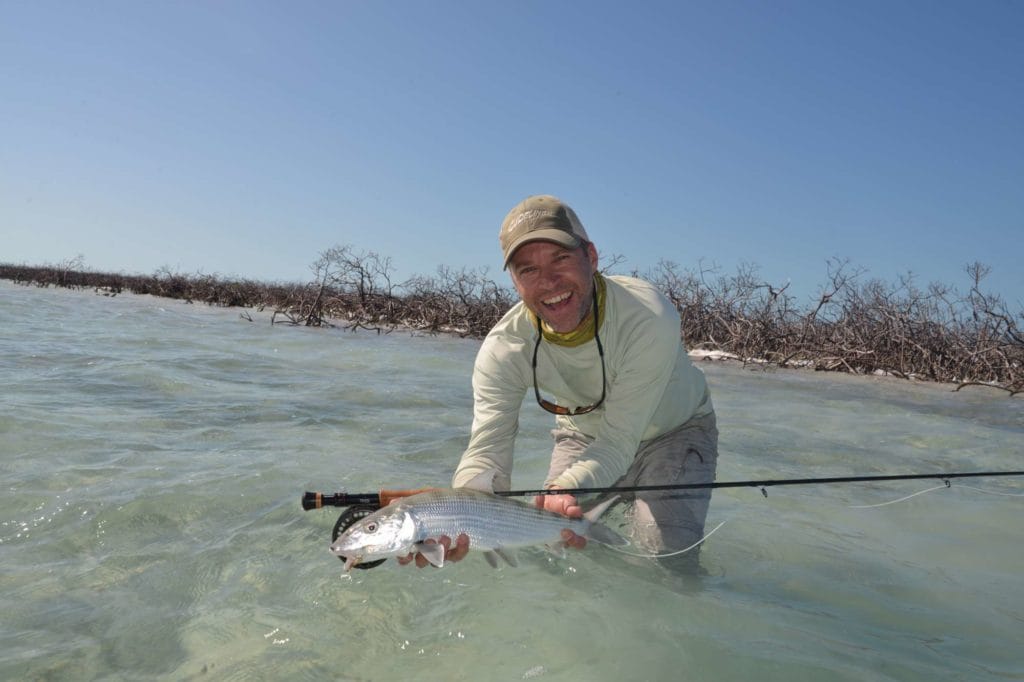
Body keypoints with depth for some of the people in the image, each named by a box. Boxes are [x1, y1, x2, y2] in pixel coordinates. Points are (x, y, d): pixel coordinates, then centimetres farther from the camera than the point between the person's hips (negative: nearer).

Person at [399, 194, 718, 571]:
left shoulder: (648, 318, -37)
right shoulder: (503, 349, -28)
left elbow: (619, 441, -36)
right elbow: (487, 451, -33)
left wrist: (565, 488, -57)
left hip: (676, 431, -2)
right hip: (586, 436, 3)